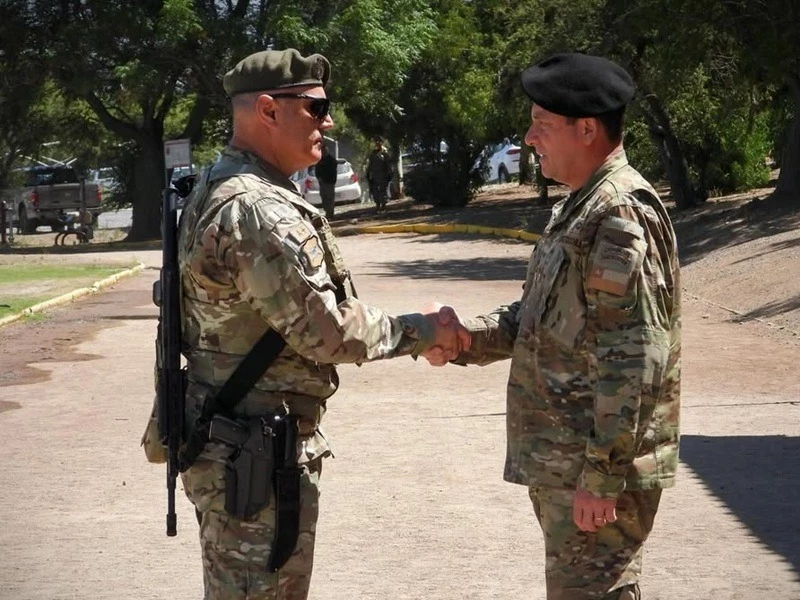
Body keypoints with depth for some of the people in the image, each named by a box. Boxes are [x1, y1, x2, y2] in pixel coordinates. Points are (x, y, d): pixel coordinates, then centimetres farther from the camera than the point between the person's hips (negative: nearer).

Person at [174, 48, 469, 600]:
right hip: (257, 454, -10)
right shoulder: (259, 211, -22)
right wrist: (421, 330, -8)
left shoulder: (216, 191, 11)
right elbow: (330, 331, -21)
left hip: (231, 440, 10)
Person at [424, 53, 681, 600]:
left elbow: (635, 360, -23)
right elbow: (545, 319, 21)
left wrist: (601, 475, -23)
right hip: (563, 457, 10)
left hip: (594, 464, -10)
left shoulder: (621, 216, -18)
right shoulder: (580, 208, 14)